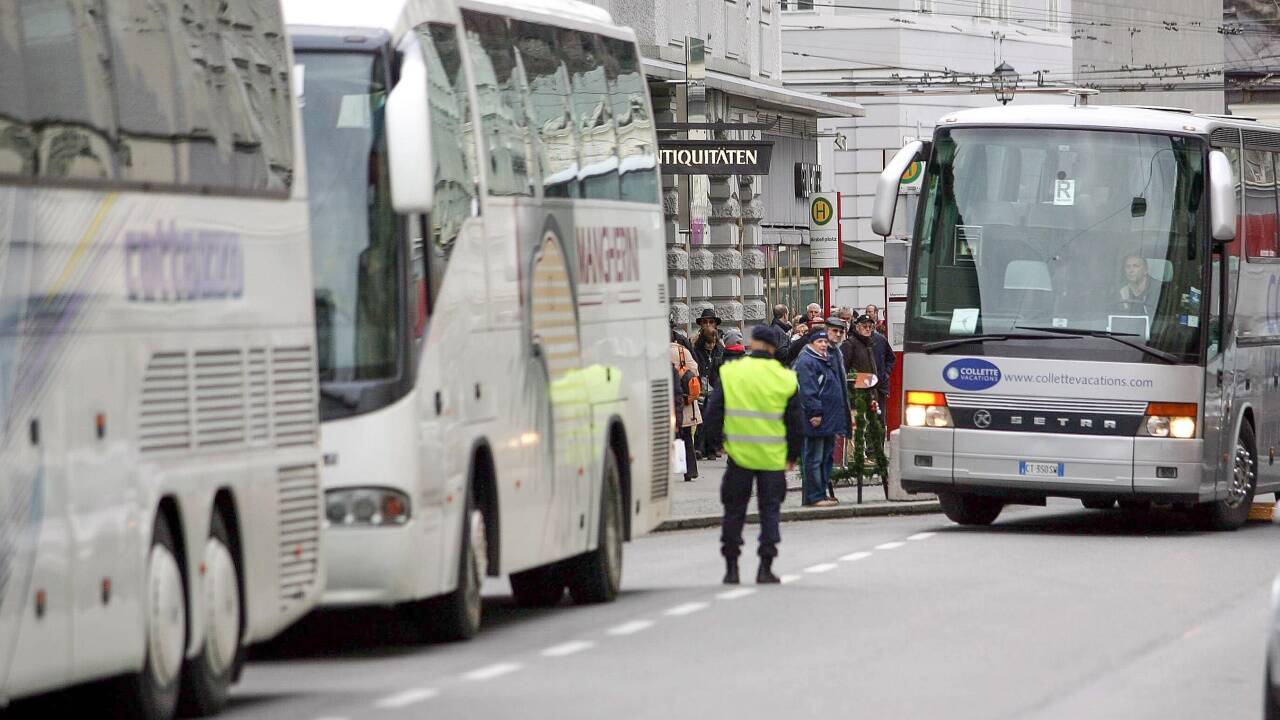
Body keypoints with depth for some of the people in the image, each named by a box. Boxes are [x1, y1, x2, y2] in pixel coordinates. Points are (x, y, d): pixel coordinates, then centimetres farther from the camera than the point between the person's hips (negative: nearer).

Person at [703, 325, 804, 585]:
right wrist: (792, 456, 13)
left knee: (734, 510, 11)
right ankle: (765, 567, 2)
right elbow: (796, 423, 2)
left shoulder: (730, 373, -4)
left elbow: (713, 414, -1)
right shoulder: (785, 379, -3)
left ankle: (731, 567, 12)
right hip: (773, 457, 0)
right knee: (770, 510, 8)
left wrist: (720, 440, 13)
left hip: (739, 455, 0)